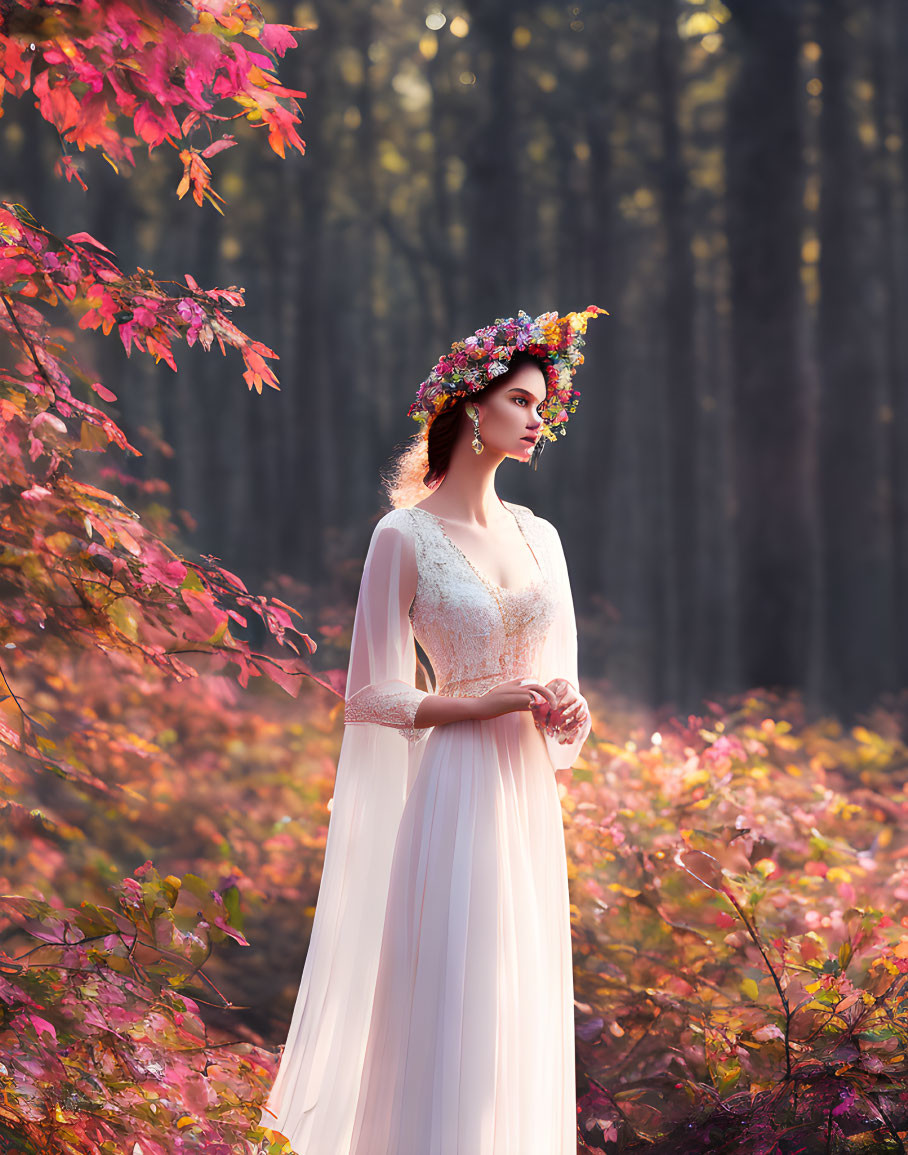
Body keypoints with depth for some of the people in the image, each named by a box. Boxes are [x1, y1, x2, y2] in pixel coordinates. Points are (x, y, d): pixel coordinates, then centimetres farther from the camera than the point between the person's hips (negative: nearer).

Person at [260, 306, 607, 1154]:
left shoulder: (537, 535, 12)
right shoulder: (405, 536, -6)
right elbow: (374, 697, -6)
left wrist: (571, 712, -4)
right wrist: (501, 701, -14)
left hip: (530, 799, 6)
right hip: (456, 795, -6)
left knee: (523, 1020, 9)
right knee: (452, 1008, -6)